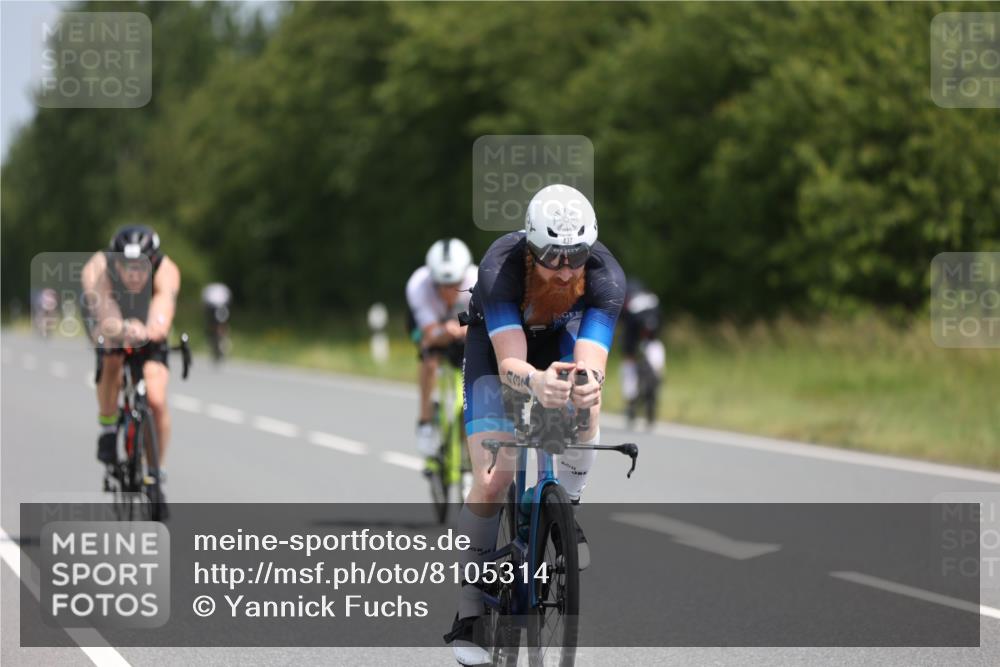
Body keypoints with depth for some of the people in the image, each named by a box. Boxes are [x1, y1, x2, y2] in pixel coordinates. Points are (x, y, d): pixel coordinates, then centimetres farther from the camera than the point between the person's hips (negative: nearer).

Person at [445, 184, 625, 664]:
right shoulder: (500, 267, -38)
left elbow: (591, 362, -44)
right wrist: (536, 382, -69)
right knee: (492, 479, -17)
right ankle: (468, 612, -4)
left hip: (563, 340, 2)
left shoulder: (606, 277, -33)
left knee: (585, 404, -33)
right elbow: (509, 364, -46)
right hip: (497, 341, -2)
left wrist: (587, 381, -68)